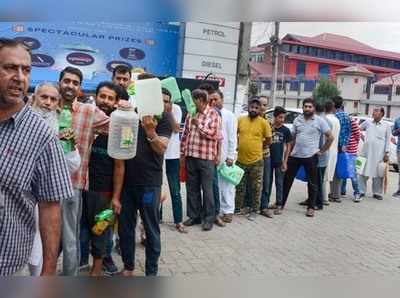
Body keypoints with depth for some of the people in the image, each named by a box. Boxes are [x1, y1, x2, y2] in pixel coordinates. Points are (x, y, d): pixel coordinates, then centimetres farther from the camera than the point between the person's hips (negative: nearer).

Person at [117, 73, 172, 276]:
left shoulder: (163, 117, -4)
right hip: (126, 180, 5)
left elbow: (161, 149, -12)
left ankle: (151, 273, 19)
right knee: (125, 227, 13)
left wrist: (150, 132, -31)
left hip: (149, 183, -4)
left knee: (151, 229, 6)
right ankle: (128, 267, 30)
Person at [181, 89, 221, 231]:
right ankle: (194, 216, 22)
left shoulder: (213, 114, -4)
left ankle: (209, 218, 11)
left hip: (206, 157, -5)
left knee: (207, 189, 1)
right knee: (192, 188, 11)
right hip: (190, 156, 5)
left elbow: (213, 134, -13)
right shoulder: (190, 114, 10)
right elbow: (185, 134, 13)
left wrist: (198, 124, -14)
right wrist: (182, 153, 11)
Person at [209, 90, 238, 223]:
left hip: (224, 156, -3)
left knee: (226, 184, 2)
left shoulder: (229, 115, -1)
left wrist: (230, 156, -11)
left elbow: (232, 137, -5)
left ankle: (228, 211, 10)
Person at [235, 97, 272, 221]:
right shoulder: (240, 120, 1)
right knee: (240, 187, 15)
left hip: (256, 161, -2)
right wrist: (240, 145, 4)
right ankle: (238, 208, 29)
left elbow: (268, 141, 1)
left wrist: (255, 146, 3)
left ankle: (253, 211, 19)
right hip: (241, 160, 2)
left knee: (256, 188, 7)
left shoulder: (263, 123, -6)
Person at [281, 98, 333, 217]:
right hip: (295, 155, 4)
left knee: (312, 183, 6)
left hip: (311, 157, -4)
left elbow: (330, 137, -3)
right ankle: (281, 203, 22)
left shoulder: (320, 121, -5)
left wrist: (322, 151, -6)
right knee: (287, 180, 9)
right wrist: (288, 154, 9)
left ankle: (311, 207, 17)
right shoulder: (297, 120, 7)